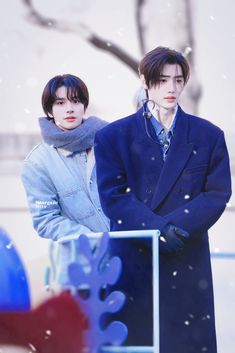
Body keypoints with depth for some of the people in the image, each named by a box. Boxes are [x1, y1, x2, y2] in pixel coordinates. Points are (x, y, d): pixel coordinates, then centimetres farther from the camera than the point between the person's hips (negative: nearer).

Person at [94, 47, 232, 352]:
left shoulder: (208, 136, 8)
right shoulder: (113, 137, 6)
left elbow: (218, 193, 1)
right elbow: (112, 195, -3)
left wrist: (176, 224, -15)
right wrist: (158, 228, -16)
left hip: (188, 263, 1)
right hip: (132, 261, -1)